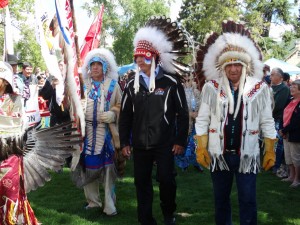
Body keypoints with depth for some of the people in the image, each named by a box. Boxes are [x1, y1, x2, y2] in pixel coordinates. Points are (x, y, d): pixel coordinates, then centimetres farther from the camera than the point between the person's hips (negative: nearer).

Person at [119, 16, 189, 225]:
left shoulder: (171, 82, -5)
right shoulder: (132, 84, 6)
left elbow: (182, 113, -3)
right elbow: (125, 115, 10)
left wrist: (181, 140, -5)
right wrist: (124, 141, 6)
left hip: (165, 143, -3)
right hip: (140, 144, 4)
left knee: (167, 180, -1)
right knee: (142, 183, 8)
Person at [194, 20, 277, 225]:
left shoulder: (259, 88, -2)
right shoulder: (211, 87, -2)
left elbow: (267, 122, 2)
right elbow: (202, 120, 1)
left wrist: (270, 151, 1)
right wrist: (201, 148, -4)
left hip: (247, 154, -1)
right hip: (218, 154, 1)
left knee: (248, 201, 3)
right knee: (221, 199, 15)